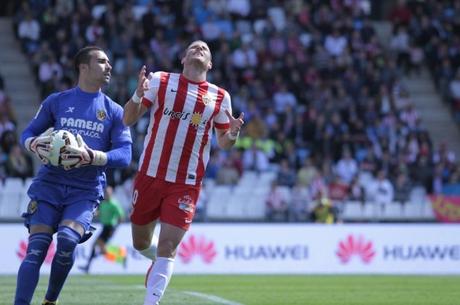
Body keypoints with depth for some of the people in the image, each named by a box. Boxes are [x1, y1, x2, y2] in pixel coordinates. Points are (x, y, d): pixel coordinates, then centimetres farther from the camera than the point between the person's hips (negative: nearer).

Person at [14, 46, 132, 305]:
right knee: (36, 249, -12)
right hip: (50, 184, 0)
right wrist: (37, 145, -10)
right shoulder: (57, 101, 10)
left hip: (86, 191, 0)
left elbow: (125, 155, -1)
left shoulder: (114, 111, 8)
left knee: (67, 240, -22)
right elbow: (29, 133, 15)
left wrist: (91, 156, -18)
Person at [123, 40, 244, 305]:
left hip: (186, 184, 0)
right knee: (141, 243, 12)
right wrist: (138, 96, -23)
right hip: (150, 176, 0)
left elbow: (223, 143, 13)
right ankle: (161, 260, 45)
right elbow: (129, 120, -2)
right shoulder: (161, 81, 1)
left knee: (167, 247, -11)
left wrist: (232, 134, -11)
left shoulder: (220, 97, 5)